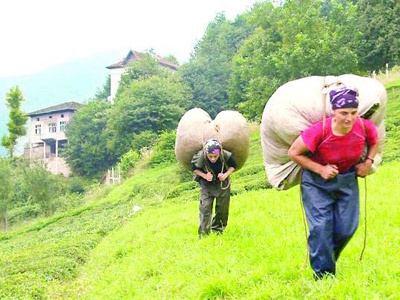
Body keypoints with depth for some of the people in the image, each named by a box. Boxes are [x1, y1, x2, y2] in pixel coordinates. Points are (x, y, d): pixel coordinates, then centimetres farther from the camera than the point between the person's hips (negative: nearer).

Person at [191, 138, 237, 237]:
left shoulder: (226, 155, -28)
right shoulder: (200, 157, -30)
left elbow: (233, 165, -6)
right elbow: (194, 168, -10)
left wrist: (226, 175, -22)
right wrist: (204, 176, -24)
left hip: (222, 183, 2)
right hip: (206, 184, -1)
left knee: (222, 208, 8)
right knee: (205, 207, -10)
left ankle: (217, 229, 26)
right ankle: (203, 232, -3)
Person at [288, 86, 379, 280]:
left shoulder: (365, 127, -21)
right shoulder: (319, 131, -31)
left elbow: (374, 142, 5)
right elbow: (293, 153, -19)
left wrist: (368, 162, -11)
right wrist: (320, 169, -24)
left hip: (347, 180, 4)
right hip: (316, 182, -3)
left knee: (347, 228, 3)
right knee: (321, 227, -10)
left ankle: (327, 258, 32)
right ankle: (323, 275, 4)